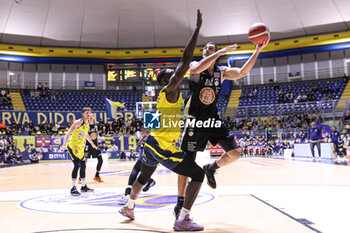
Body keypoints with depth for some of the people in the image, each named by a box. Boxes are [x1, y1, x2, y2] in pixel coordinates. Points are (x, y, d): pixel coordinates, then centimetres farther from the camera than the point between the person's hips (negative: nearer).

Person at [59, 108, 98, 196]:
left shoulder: (87, 124, 9)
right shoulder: (78, 122, -15)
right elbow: (68, 133, -21)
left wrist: (92, 144, 37)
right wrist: (64, 145, -33)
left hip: (80, 148, 8)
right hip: (72, 146, -8)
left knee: (83, 166, 12)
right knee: (77, 165, -19)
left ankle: (84, 187, 24)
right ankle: (73, 188, -14)